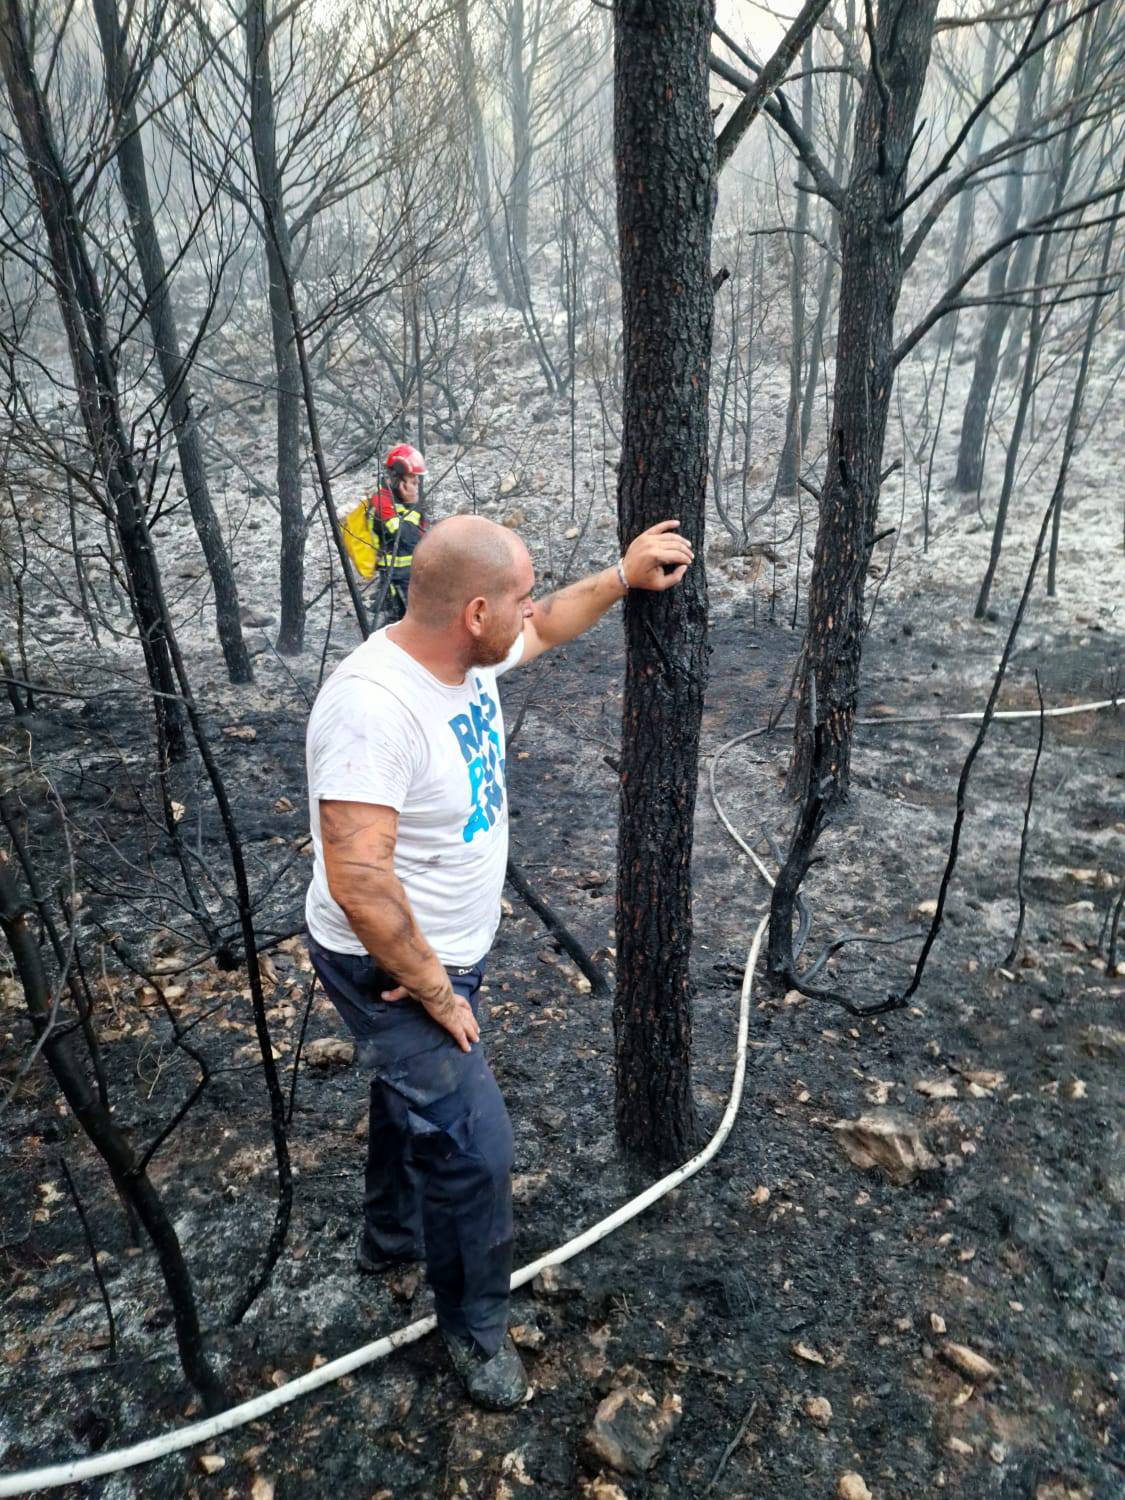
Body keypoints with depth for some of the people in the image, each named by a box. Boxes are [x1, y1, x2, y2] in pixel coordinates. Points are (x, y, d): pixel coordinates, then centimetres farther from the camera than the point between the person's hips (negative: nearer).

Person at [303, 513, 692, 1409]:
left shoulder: (467, 653, -7)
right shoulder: (375, 706, -35)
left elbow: (545, 630, 16)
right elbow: (358, 882, -36)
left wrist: (624, 577, 11)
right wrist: (435, 993, -24)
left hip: (448, 953, 9)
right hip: (392, 970, -9)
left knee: (417, 1096, 29)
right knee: (474, 1145, 0)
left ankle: (391, 1236, 56)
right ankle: (475, 1327, 28)